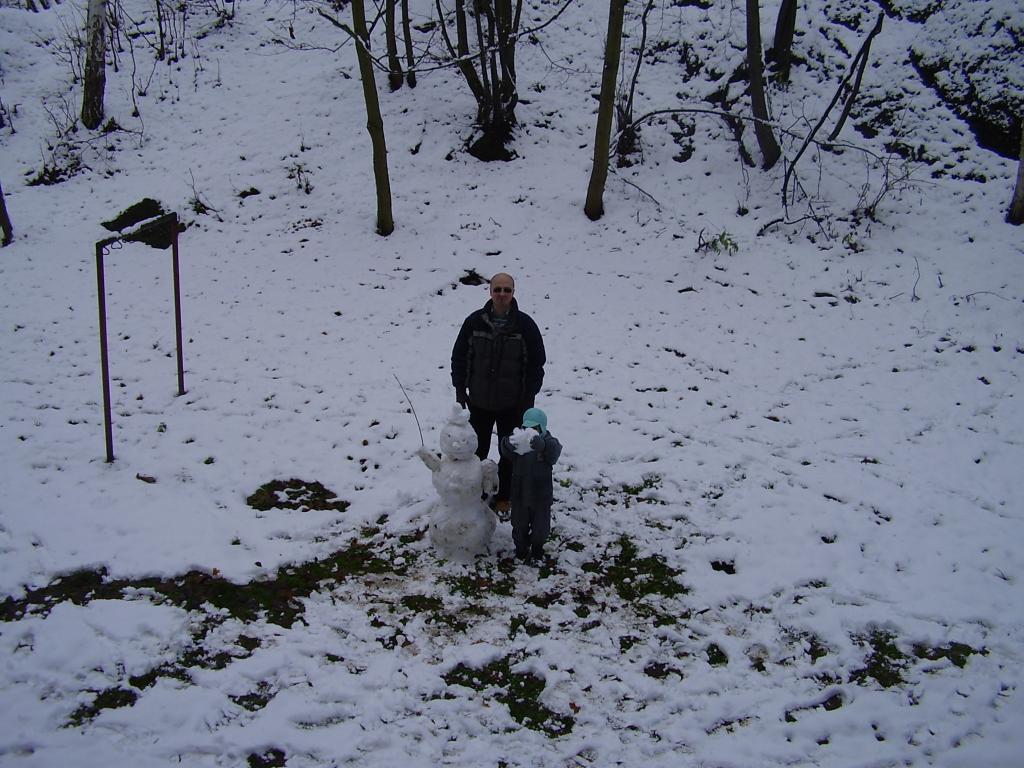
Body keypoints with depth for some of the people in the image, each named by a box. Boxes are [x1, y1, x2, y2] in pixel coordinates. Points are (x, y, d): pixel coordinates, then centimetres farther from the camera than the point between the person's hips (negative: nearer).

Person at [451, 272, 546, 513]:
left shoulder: (525, 325, -9)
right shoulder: (474, 321, -7)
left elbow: (537, 363, -2)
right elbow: (459, 356, 3)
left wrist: (529, 396, -5)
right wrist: (460, 389, 0)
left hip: (512, 404, 0)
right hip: (479, 402, 1)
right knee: (476, 450, 12)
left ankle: (504, 496, 30)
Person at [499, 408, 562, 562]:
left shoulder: (549, 442, -13)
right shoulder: (518, 440, -9)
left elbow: (555, 449, -36)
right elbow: (503, 450, -25)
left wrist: (542, 444, -58)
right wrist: (508, 444, -50)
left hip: (541, 495, -1)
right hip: (519, 493, 1)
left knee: (540, 525, 16)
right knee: (519, 524, 16)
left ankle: (537, 547, 40)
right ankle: (521, 547, 39)